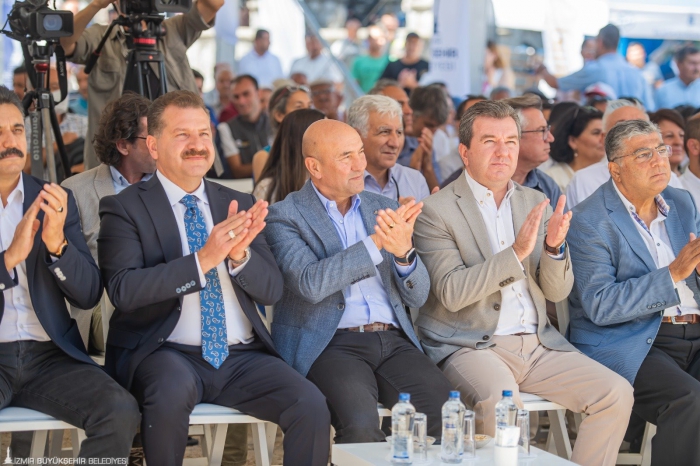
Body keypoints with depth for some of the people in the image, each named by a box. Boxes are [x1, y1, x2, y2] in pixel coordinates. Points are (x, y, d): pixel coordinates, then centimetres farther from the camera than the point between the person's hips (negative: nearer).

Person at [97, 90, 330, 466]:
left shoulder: (238, 205, 13)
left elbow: (271, 290, 7)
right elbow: (123, 290, -15)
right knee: (173, 388, -37)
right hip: (167, 353, -4)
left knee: (312, 406, -21)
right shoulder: (125, 208, 0)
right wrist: (202, 260, -24)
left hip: (241, 357, 4)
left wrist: (239, 253, -14)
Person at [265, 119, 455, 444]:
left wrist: (404, 252, -8)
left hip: (393, 341, 4)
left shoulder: (384, 209, 17)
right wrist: (376, 242, -16)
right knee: (361, 422, -33)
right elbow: (311, 284, -15)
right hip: (331, 344, -4)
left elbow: (417, 297, 13)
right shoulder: (285, 217, 3)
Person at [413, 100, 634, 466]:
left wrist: (554, 246, -12)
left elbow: (557, 291, 10)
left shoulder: (535, 203, 13)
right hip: (472, 346, -6)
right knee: (501, 402, -36)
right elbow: (450, 292, -16)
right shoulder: (436, 210, -4)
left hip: (537, 345, 6)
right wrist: (516, 252, -24)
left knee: (616, 393, -11)